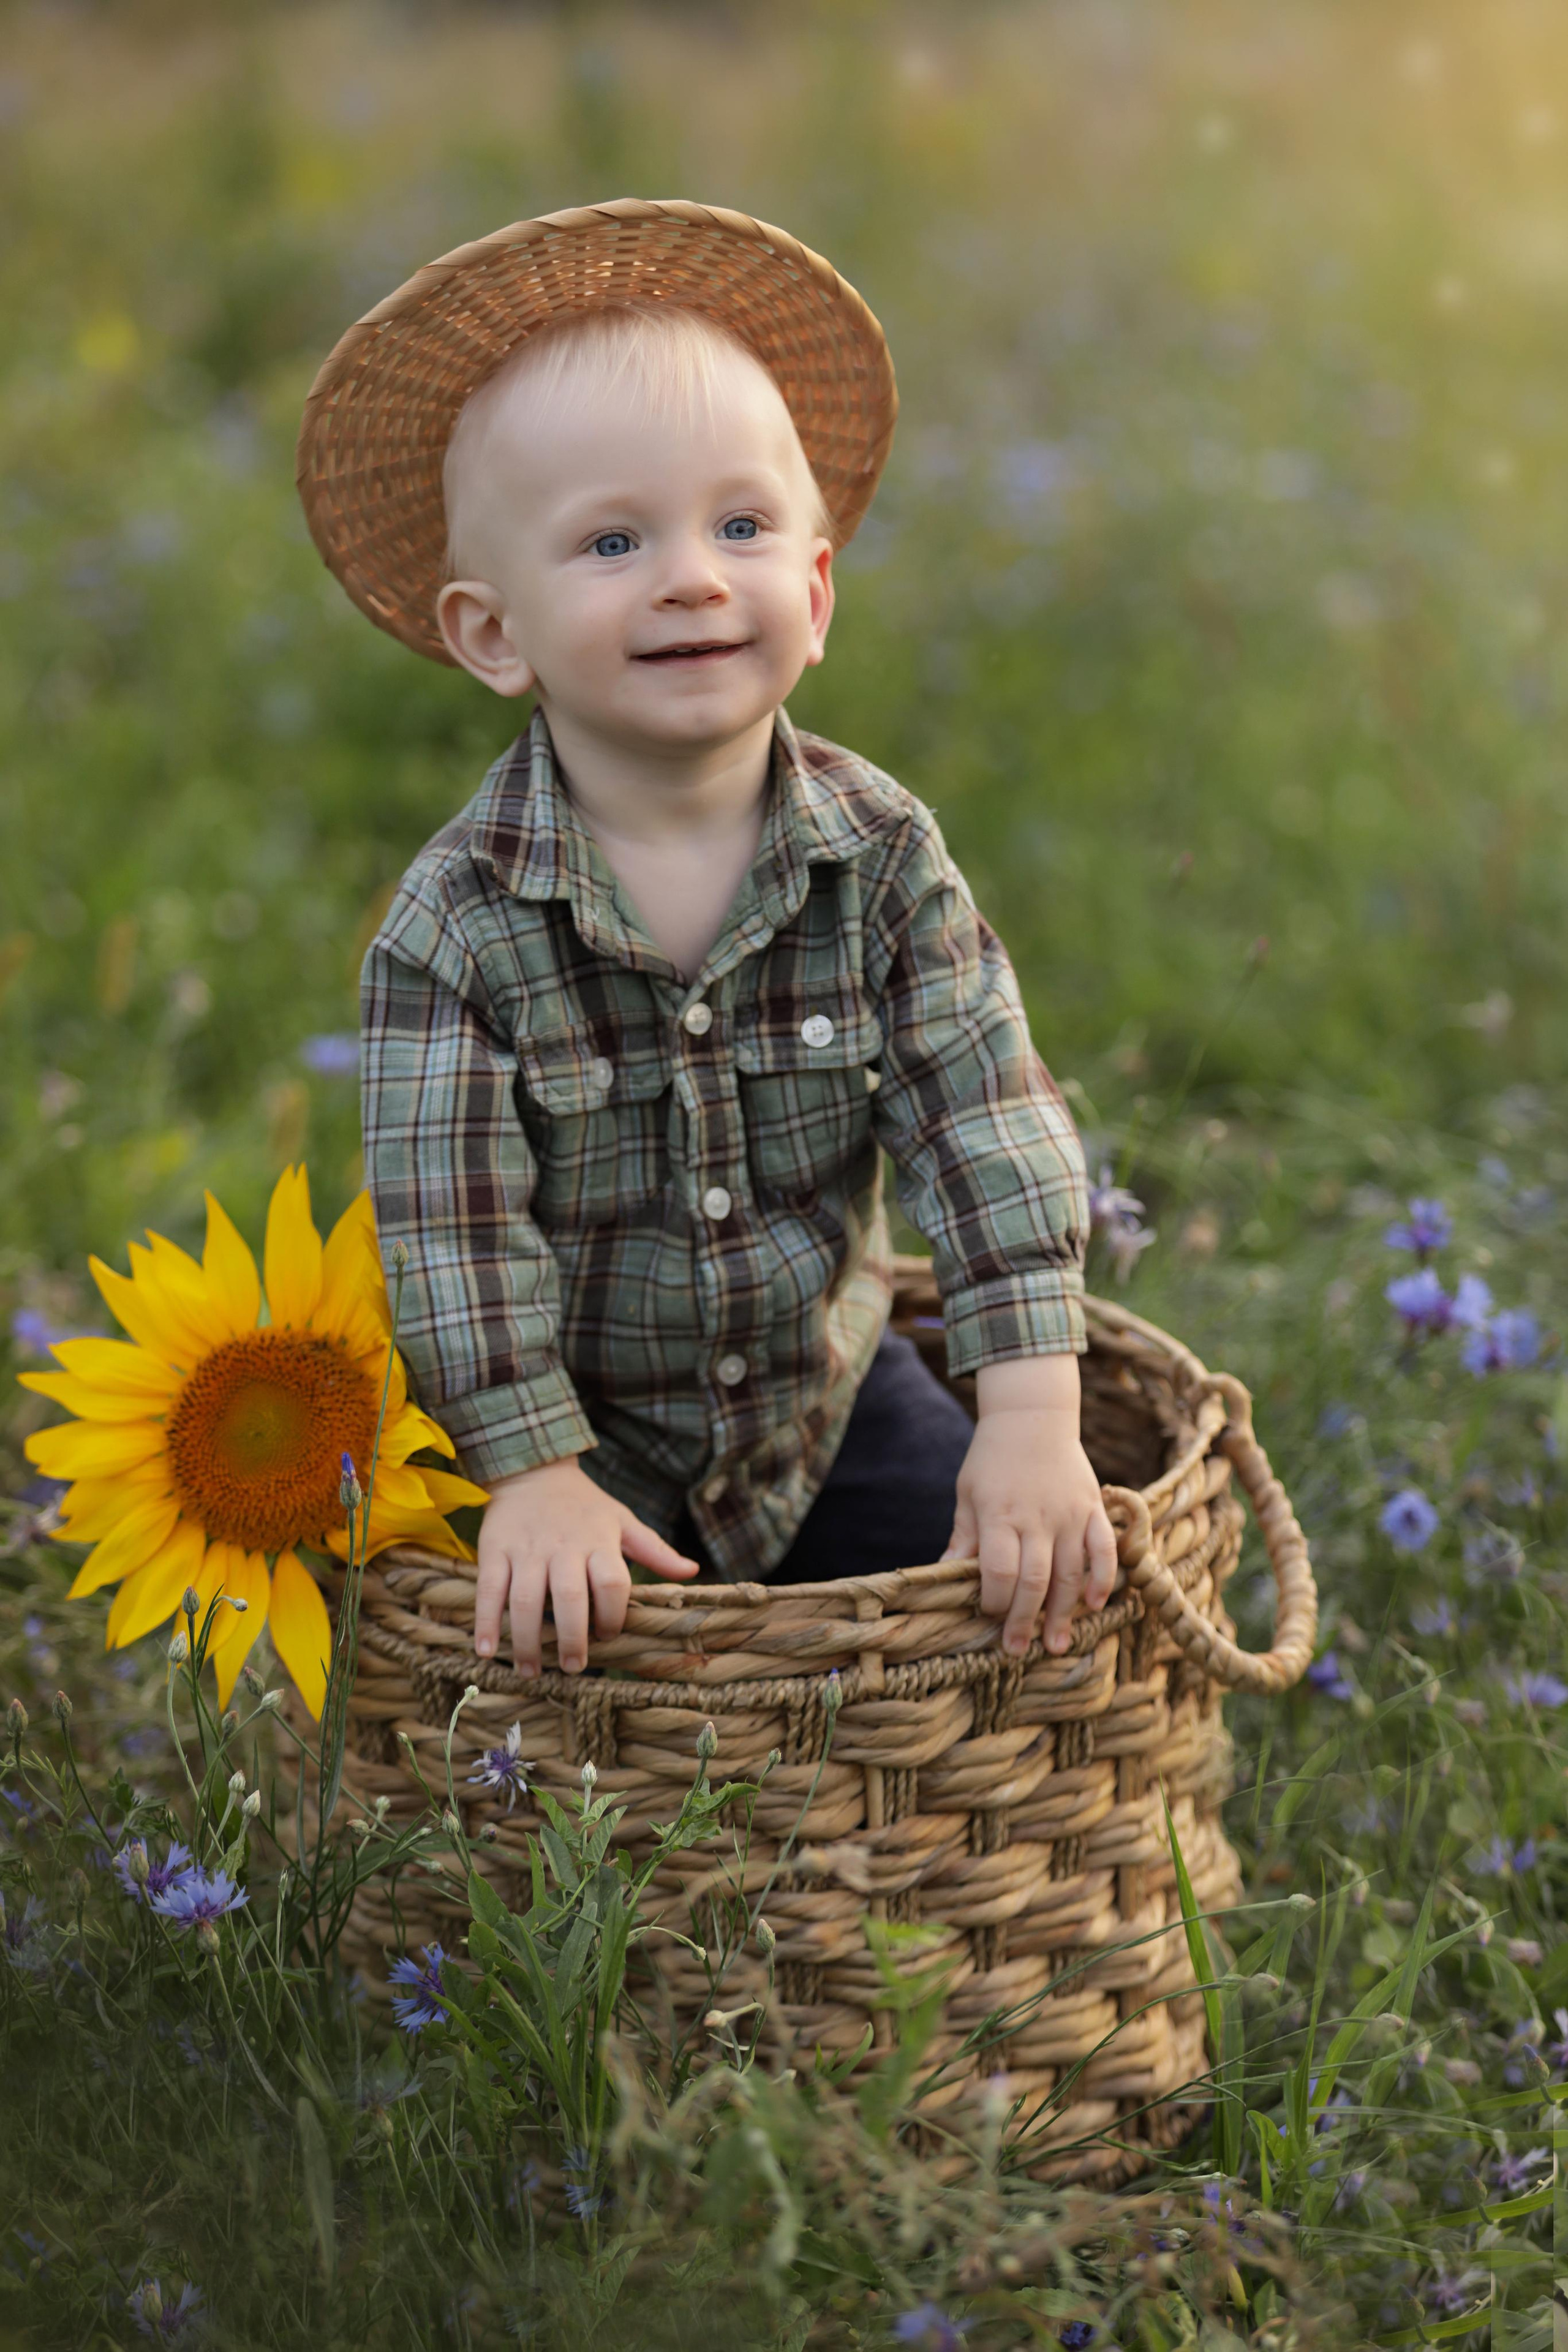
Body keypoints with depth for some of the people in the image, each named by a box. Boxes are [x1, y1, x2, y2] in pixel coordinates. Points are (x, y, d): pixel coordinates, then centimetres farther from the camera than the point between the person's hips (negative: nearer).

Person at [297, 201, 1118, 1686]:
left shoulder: (882, 853, -12)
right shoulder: (456, 921, -19)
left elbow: (989, 1127, -15)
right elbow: (451, 1219, -18)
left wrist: (1032, 1419, -23)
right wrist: (535, 1478, -24)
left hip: (824, 1395, 3)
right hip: (584, 1430, -2)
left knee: (1010, 1581, -4)